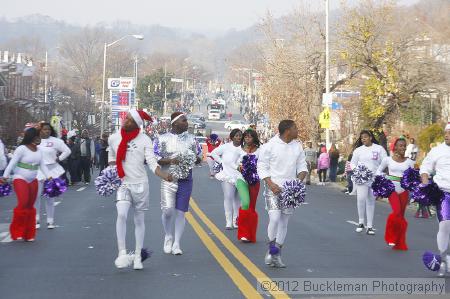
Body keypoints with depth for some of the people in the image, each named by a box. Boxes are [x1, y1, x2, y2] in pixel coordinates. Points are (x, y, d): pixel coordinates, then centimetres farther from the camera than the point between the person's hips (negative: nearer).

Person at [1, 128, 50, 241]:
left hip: (33, 181, 6)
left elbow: (43, 165, 6)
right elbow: (12, 163, -17)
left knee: (30, 206, 8)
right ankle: (17, 231, -3)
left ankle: (28, 234, 17)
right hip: (20, 179, -6)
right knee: (23, 203, -19)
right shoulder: (21, 149, -13)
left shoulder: (39, 150, 6)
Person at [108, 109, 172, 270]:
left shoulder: (144, 140, -4)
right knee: (121, 215, -21)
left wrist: (164, 175, -28)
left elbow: (152, 162, -11)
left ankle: (138, 256, 16)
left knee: (139, 220, 7)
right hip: (122, 184, 0)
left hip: (140, 184, 0)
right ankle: (122, 253, -17)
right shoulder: (114, 138, 3)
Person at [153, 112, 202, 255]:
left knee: (180, 211, 1)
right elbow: (154, 158, -3)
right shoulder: (163, 139, 1)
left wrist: (195, 159, -9)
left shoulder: (191, 139, 10)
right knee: (168, 210, -11)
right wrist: (171, 161, -17)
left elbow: (199, 157, 15)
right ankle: (168, 237, 15)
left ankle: (177, 244, 9)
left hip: (186, 179, 2)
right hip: (169, 178, -2)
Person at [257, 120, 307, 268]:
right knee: (274, 217, -21)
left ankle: (276, 254, 18)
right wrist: (271, 184, -18)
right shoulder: (270, 146, -9)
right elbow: (262, 167, -6)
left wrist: (300, 179, -9)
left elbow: (302, 166, 12)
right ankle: (272, 247, 1)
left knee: (284, 222, 8)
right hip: (273, 188, -5)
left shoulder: (298, 146, 7)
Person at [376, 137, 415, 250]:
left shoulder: (409, 162, 3)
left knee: (401, 216, 7)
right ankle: (391, 237, 3)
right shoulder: (388, 159, 1)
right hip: (392, 188, -2)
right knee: (396, 212, -20)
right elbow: (379, 171, 14)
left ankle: (400, 243, 17)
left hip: (404, 190, 2)